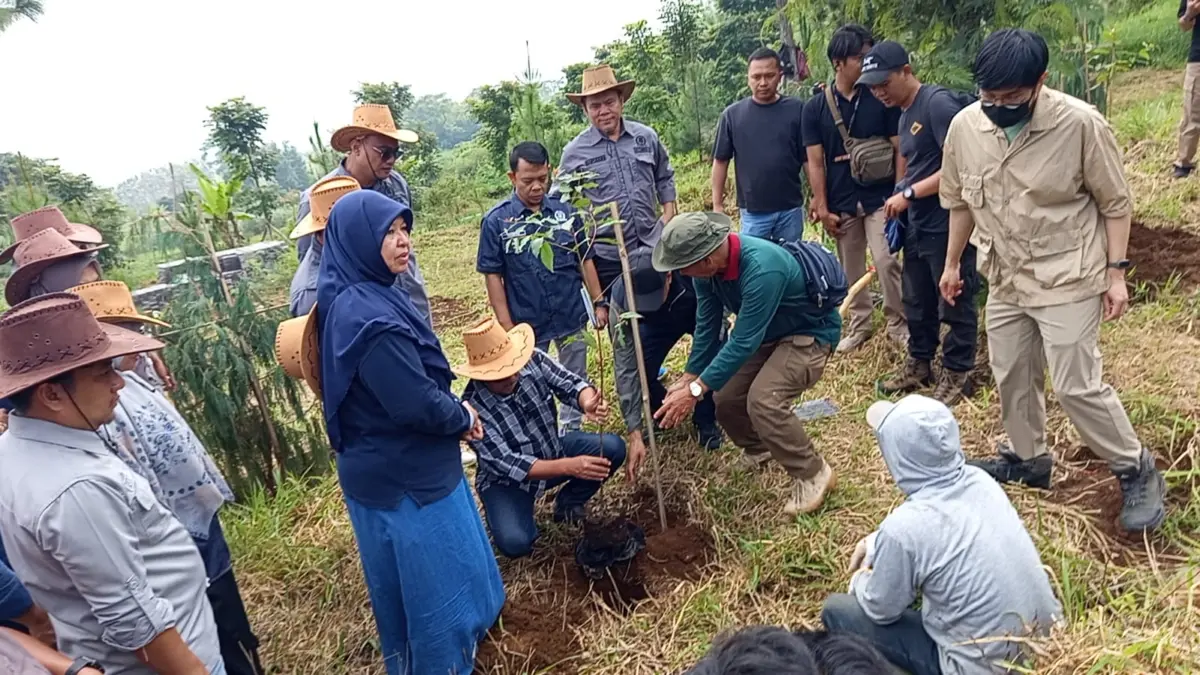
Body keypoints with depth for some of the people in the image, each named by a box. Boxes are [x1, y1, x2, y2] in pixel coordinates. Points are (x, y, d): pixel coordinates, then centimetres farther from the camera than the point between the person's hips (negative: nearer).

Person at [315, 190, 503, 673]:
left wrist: (455, 412, 3)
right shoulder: (368, 316, -29)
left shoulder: (364, 297, 4)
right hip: (402, 476, -10)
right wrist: (465, 417, -10)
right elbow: (417, 404, -29)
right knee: (434, 585, 9)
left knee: (438, 575, 27)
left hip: (395, 466, 10)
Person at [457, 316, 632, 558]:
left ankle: (568, 504, 10)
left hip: (552, 449, 5)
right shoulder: (474, 408, -30)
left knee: (613, 448, -16)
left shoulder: (533, 360, -19)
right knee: (515, 543, -29)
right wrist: (568, 467, -41)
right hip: (507, 479, -4)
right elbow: (507, 464, -32)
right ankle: (517, 510, 10)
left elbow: (571, 383, -17)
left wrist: (588, 403, -43)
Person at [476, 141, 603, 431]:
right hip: (527, 323, -2)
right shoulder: (496, 221, -10)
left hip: (572, 317, 3)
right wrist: (507, 327, -10)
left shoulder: (565, 211, -3)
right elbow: (493, 276, -7)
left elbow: (585, 260, 5)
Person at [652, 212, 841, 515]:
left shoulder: (761, 269, -38)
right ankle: (760, 448, 30)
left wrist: (695, 390, -33)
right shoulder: (708, 266, -14)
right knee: (726, 399, -2)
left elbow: (743, 342, -35)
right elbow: (707, 325, -3)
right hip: (767, 333, 8)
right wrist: (688, 378, -4)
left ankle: (813, 474, -6)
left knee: (763, 401, -28)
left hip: (810, 334, -8)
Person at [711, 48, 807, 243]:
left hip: (790, 209, 1)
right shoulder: (732, 115, -1)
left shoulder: (797, 110, -2)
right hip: (753, 211, -1)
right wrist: (717, 205, 1)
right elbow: (721, 161, 3)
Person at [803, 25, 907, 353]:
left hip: (880, 198, -1)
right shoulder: (815, 107, -1)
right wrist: (822, 209, -3)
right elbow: (815, 162, 0)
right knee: (851, 270, 10)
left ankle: (898, 323, 9)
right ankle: (859, 324, 25)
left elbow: (899, 149, 0)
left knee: (887, 262, -8)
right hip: (842, 203, 1)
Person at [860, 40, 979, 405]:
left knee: (953, 303, 3)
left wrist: (908, 193, -19)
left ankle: (958, 374, 16)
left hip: (947, 224, -9)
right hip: (918, 225, 9)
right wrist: (900, 202, 4)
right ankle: (919, 364, 32)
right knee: (917, 302, 17)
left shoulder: (938, 102, -15)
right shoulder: (905, 114, 14)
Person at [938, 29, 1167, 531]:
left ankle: (1136, 471, 19)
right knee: (1011, 376, 16)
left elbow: (1115, 203, -8)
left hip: (1067, 279, -5)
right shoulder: (964, 126, -7)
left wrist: (1116, 272, -9)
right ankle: (1026, 458, 38)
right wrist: (953, 263, 14)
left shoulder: (1081, 124, -19)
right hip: (1005, 279, 5)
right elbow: (959, 201, 8)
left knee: (1077, 386, -4)